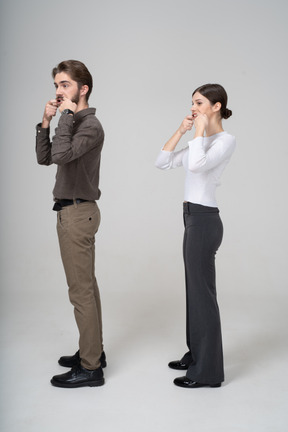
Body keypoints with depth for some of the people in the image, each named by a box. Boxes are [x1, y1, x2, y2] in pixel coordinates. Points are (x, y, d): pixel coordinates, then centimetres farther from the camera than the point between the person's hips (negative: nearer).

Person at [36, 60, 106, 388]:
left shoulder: (91, 125, -13)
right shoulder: (72, 123, 17)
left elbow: (61, 154, -29)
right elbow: (45, 158, 13)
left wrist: (66, 114, -20)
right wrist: (45, 122, 4)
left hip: (78, 213, -10)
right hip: (73, 211, 10)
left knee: (80, 290, -5)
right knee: (87, 285, 15)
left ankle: (90, 368, 5)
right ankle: (93, 351, 28)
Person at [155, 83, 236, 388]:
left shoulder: (225, 140, -11)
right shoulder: (201, 141, 16)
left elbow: (196, 165, -30)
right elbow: (162, 162, 12)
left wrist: (200, 130, -17)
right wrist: (181, 131, 6)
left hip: (204, 220, -10)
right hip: (193, 219, 10)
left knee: (203, 293, -3)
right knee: (195, 290, 16)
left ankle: (207, 372, 9)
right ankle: (196, 356, 30)